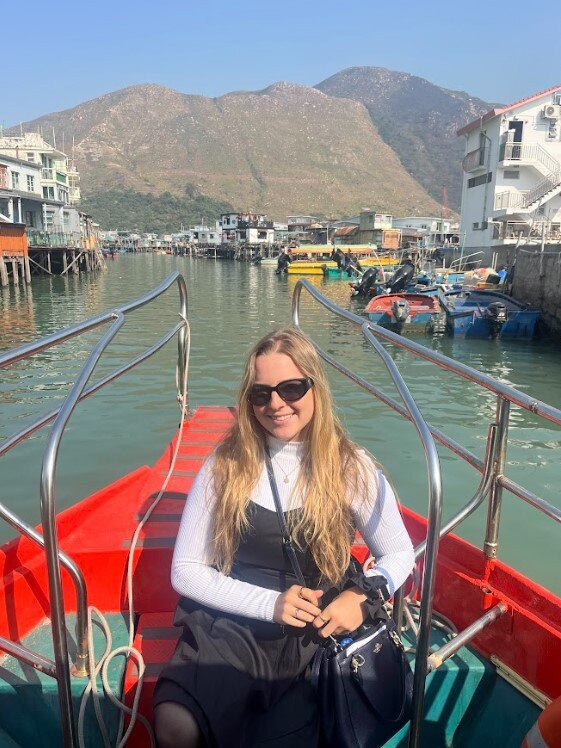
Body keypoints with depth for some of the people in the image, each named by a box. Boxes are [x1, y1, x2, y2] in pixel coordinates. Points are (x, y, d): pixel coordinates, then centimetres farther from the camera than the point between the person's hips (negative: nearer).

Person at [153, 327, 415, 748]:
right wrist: (271, 603, -13)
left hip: (321, 634, 1)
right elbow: (186, 571, -2)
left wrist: (364, 596, -14)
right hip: (233, 627, 0)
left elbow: (400, 555, 7)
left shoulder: (352, 469, -5)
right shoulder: (225, 466, -4)